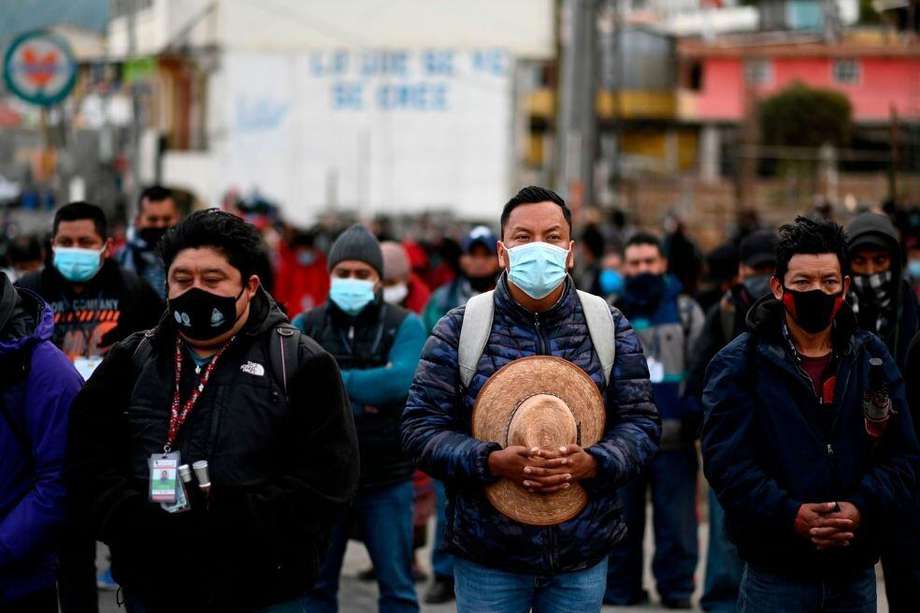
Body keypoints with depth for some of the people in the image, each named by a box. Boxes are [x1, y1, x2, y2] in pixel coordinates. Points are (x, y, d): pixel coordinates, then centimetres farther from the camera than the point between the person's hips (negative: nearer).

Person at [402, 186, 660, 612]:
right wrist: (492, 462, -21)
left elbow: (641, 423, 3)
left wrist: (591, 463, -18)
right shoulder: (459, 330, -2)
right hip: (487, 558, -2)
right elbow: (420, 429, -4)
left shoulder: (610, 328, 5)